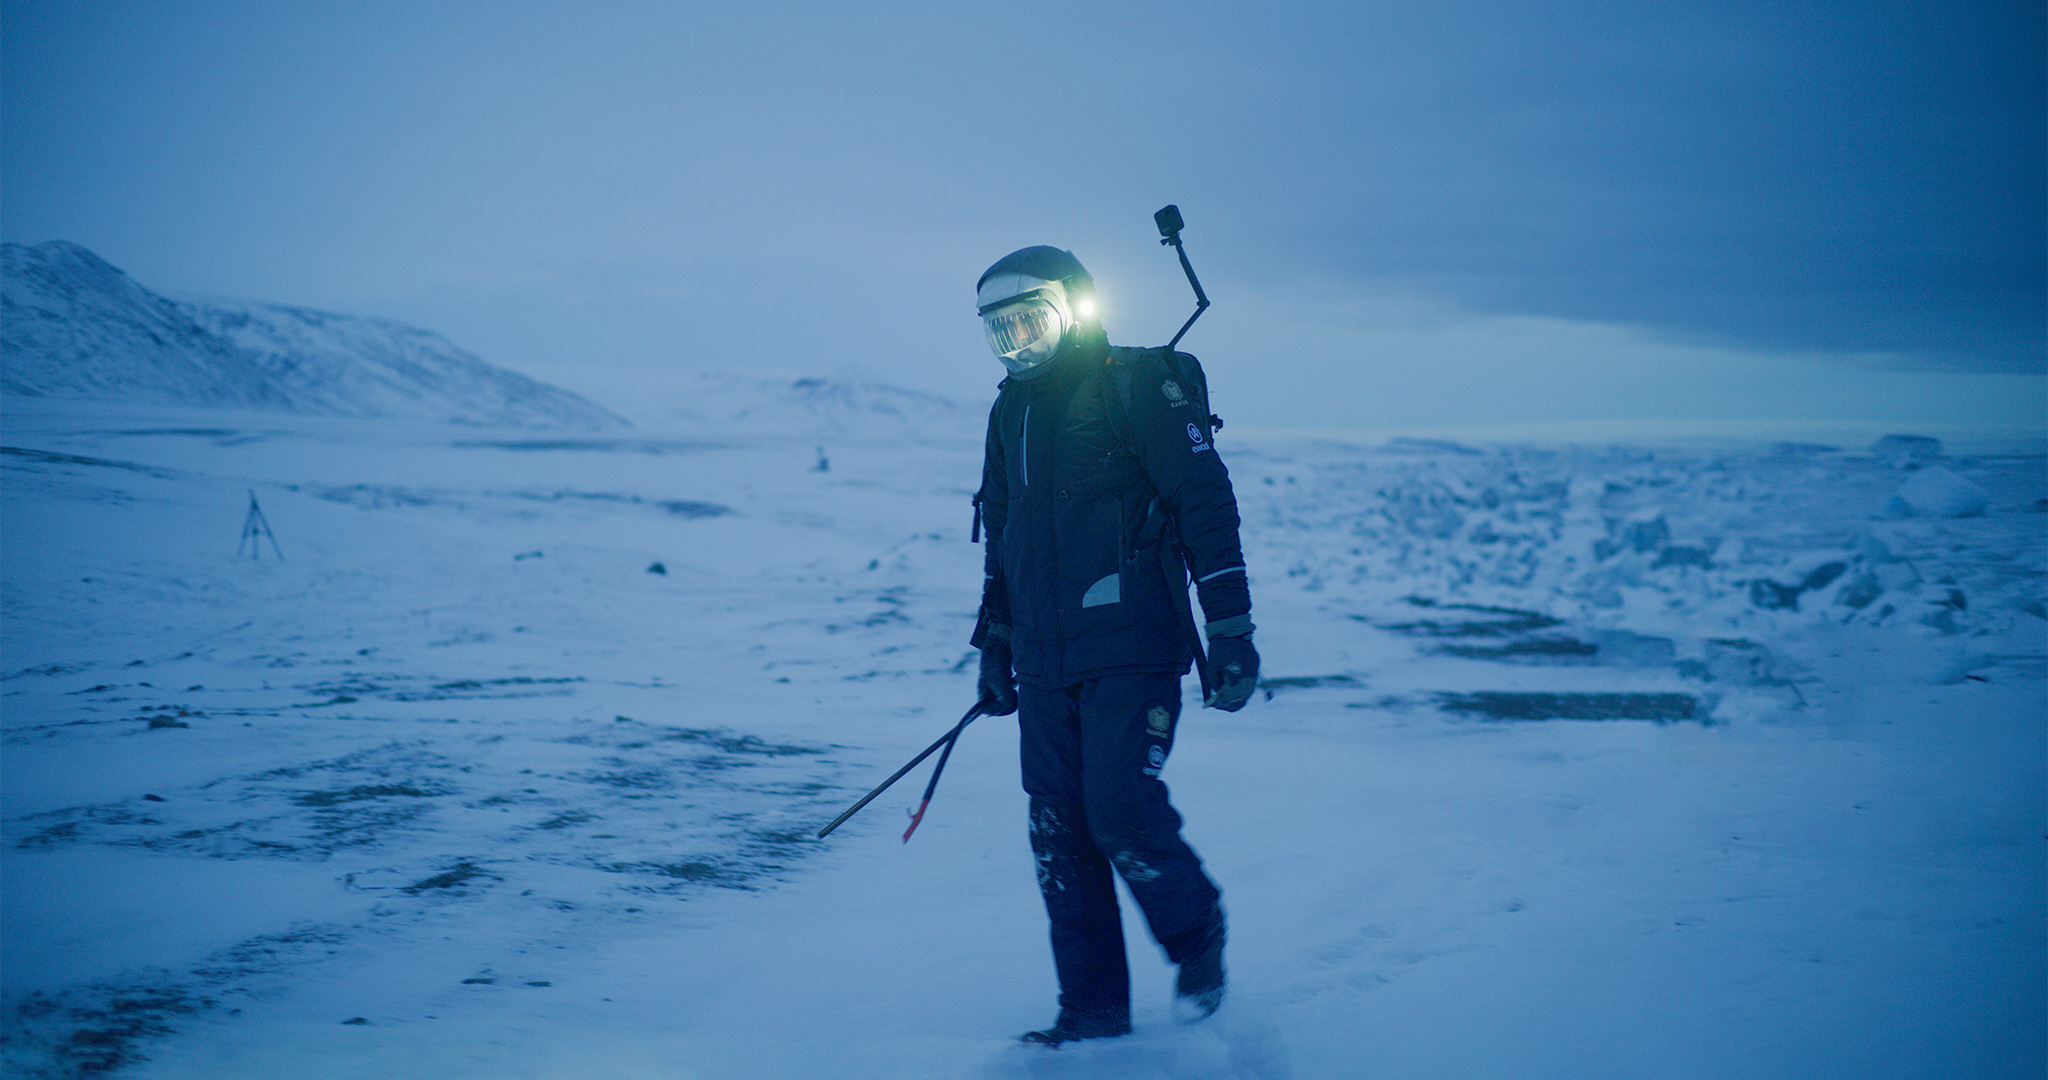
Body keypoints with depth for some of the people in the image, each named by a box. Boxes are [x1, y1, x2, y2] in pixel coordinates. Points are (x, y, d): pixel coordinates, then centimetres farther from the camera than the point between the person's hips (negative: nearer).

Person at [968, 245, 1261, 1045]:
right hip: (1044, 665, 7)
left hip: (1132, 652, -7)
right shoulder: (1009, 411, 16)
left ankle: (1198, 936, 15)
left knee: (1121, 813, -14)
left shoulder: (1135, 386, -5)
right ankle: (1093, 1012, 14)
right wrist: (994, 646, 25)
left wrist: (1230, 629, -13)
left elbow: (1206, 503, -9)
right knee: (1059, 835, 4)